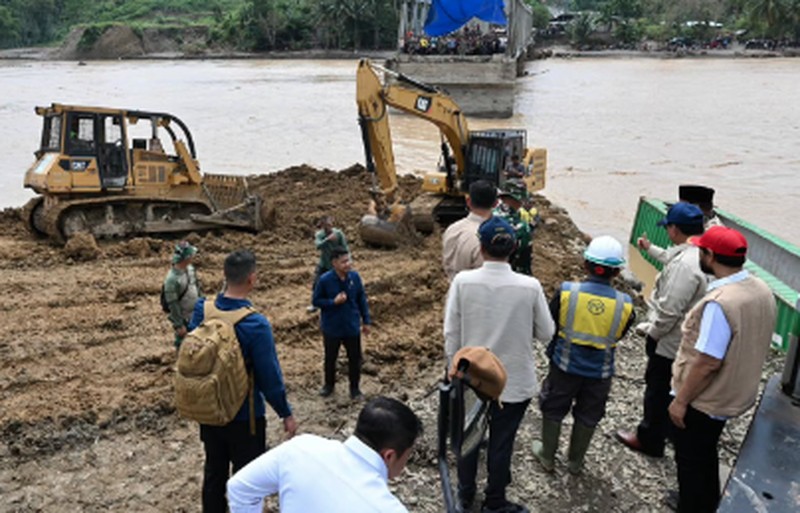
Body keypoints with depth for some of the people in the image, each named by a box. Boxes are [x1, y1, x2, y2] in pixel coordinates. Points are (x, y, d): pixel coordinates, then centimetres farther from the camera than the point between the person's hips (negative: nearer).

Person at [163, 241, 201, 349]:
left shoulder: (190, 268, -6)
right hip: (184, 318, -7)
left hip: (196, 314, 7)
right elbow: (173, 304, -24)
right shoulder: (172, 279, -29)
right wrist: (179, 325, -19)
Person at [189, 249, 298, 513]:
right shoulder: (256, 324, -26)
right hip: (244, 416, -5)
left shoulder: (202, 309, -10)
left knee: (214, 471, 23)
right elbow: (269, 376, -19)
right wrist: (286, 414, -7)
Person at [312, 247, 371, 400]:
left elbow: (362, 299, 1)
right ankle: (329, 384, 42)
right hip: (332, 328, -1)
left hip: (352, 327, 2)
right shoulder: (325, 280, -18)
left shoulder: (355, 277, -10)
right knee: (330, 358, 18)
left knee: (355, 359, 12)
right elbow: (316, 301, -8)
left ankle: (355, 388, 33)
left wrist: (366, 321, 5)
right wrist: (333, 301, -24)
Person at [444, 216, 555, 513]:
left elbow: (451, 334, -10)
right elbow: (546, 333, -6)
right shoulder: (530, 287, -18)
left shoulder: (462, 281, -17)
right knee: (501, 444, 17)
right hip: (515, 382, -1)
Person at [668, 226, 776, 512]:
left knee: (690, 460, 12)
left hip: (704, 401, -9)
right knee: (706, 454, 28)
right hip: (734, 395, 9)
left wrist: (680, 401, -17)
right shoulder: (762, 290, -3)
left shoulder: (720, 302, -32)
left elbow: (708, 362, -29)